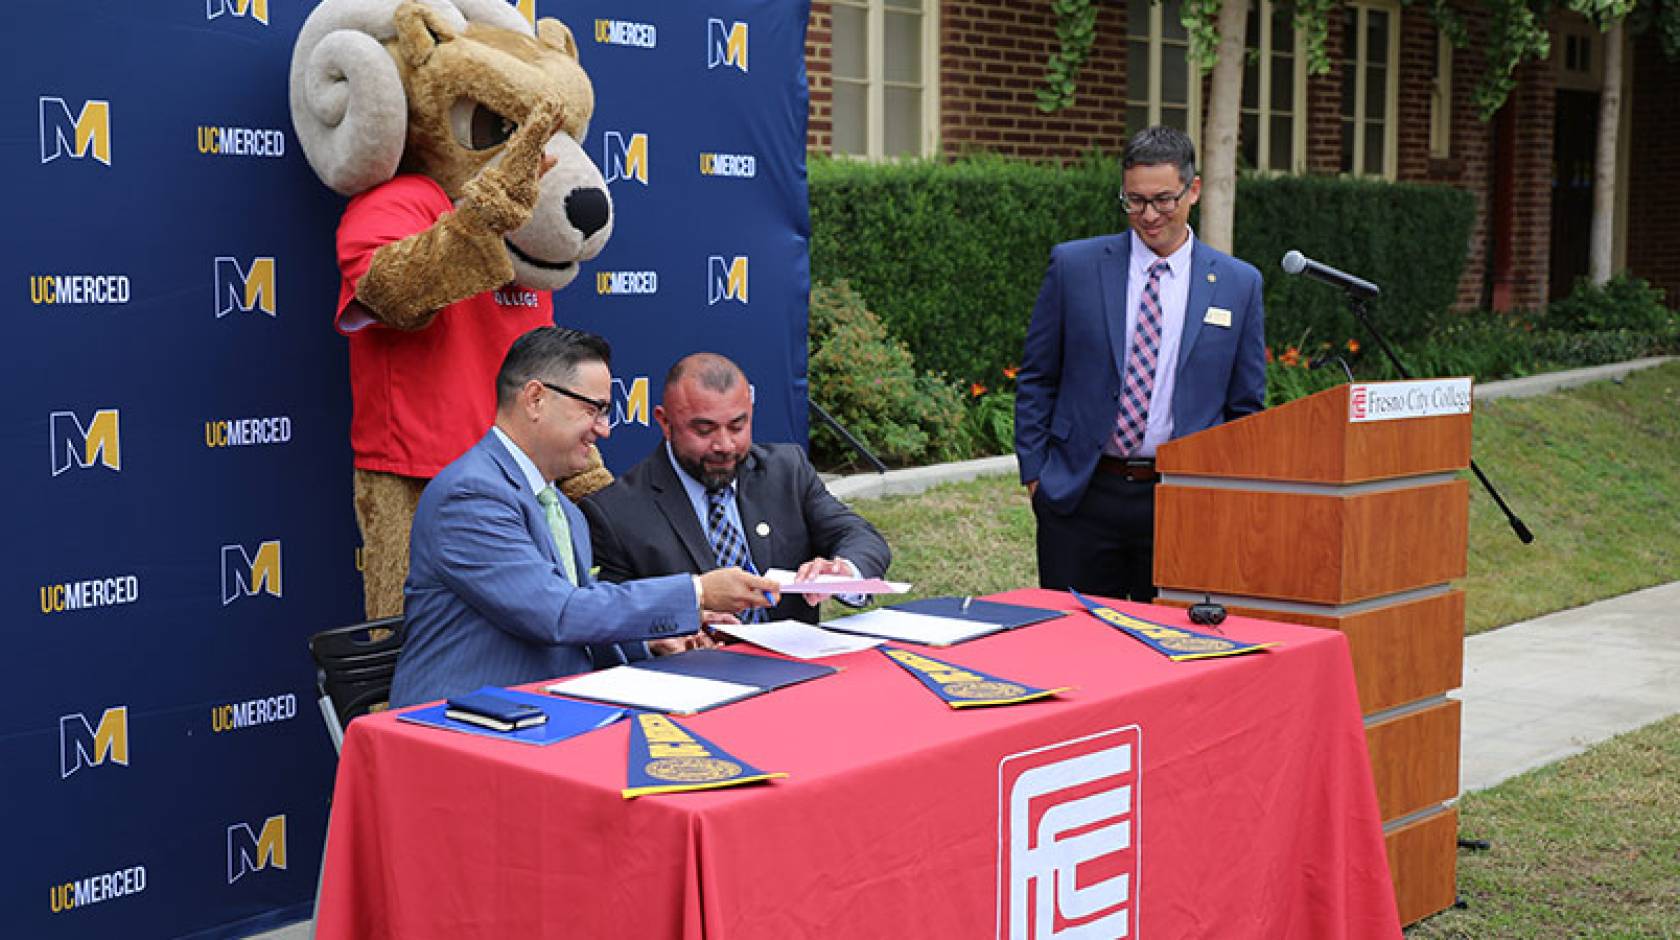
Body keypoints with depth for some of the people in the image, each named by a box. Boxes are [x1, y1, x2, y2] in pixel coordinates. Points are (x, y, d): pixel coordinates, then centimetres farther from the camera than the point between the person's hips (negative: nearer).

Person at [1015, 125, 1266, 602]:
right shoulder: (1074, 265, 2)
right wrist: (1034, 473, 1)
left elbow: (1246, 406, 10)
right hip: (1081, 497, 0)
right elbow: (1036, 380, 7)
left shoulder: (1239, 284, 5)